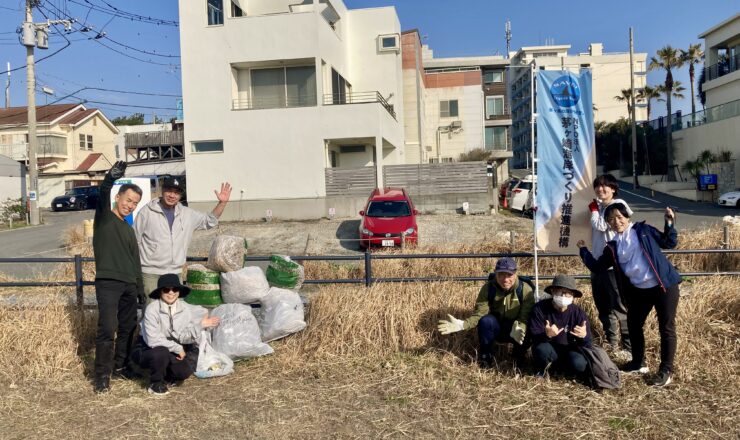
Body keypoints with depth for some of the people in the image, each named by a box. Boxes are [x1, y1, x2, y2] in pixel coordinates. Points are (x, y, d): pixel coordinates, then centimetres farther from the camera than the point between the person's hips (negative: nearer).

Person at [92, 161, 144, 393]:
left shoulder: (129, 230, 19)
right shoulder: (104, 218, 1)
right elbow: (103, 195, -21)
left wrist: (140, 289, 18)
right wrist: (111, 177, -40)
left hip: (129, 285, 7)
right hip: (108, 283, -7)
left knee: (128, 328, 11)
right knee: (107, 329, -11)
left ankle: (120, 367, 23)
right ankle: (102, 376, -3)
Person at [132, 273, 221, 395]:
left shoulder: (185, 309, -7)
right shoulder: (152, 309, -19)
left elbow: (185, 337, -12)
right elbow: (153, 340, -23)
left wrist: (200, 325, -26)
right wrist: (177, 348, -19)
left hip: (171, 352, 4)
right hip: (148, 351, -3)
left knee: (184, 371, -22)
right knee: (161, 352, -35)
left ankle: (166, 376, 13)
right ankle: (155, 383, -6)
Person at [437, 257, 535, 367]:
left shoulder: (525, 290, -21)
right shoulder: (488, 288, -16)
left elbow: (526, 316, -25)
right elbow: (479, 314, -20)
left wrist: (520, 328, -49)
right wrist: (463, 324, -39)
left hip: (516, 329, -1)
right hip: (496, 328, 1)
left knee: (526, 334, -34)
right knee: (486, 320, -32)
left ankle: (519, 360, 1)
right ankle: (485, 357, -10)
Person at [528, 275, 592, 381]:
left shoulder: (578, 313, -12)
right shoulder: (540, 308, -18)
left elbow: (587, 345, -11)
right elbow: (535, 339, -22)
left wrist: (584, 337, -36)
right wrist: (546, 335, -45)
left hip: (568, 351, 2)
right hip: (548, 351, -2)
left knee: (579, 364, -30)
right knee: (542, 349, -36)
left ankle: (552, 367, 2)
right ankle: (544, 368, -1)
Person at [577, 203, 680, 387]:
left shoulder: (643, 230, 0)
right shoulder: (612, 247, 8)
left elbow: (669, 243, 5)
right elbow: (596, 266, 12)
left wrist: (669, 223, -7)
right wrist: (583, 250, 12)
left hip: (664, 285, -5)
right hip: (638, 291, 5)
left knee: (666, 328, 0)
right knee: (634, 325, 15)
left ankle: (666, 370, 12)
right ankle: (639, 363, 34)